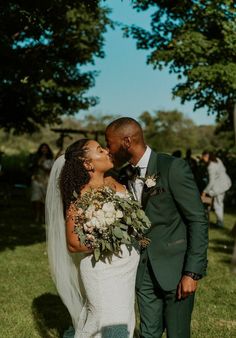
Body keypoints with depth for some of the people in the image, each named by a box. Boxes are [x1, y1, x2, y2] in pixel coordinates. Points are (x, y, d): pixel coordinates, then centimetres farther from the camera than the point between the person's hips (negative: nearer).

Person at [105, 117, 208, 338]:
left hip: (175, 268, -5)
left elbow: (198, 220, -13)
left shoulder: (173, 167, -13)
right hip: (143, 270, 5)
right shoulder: (126, 175, 6)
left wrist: (192, 272, -16)